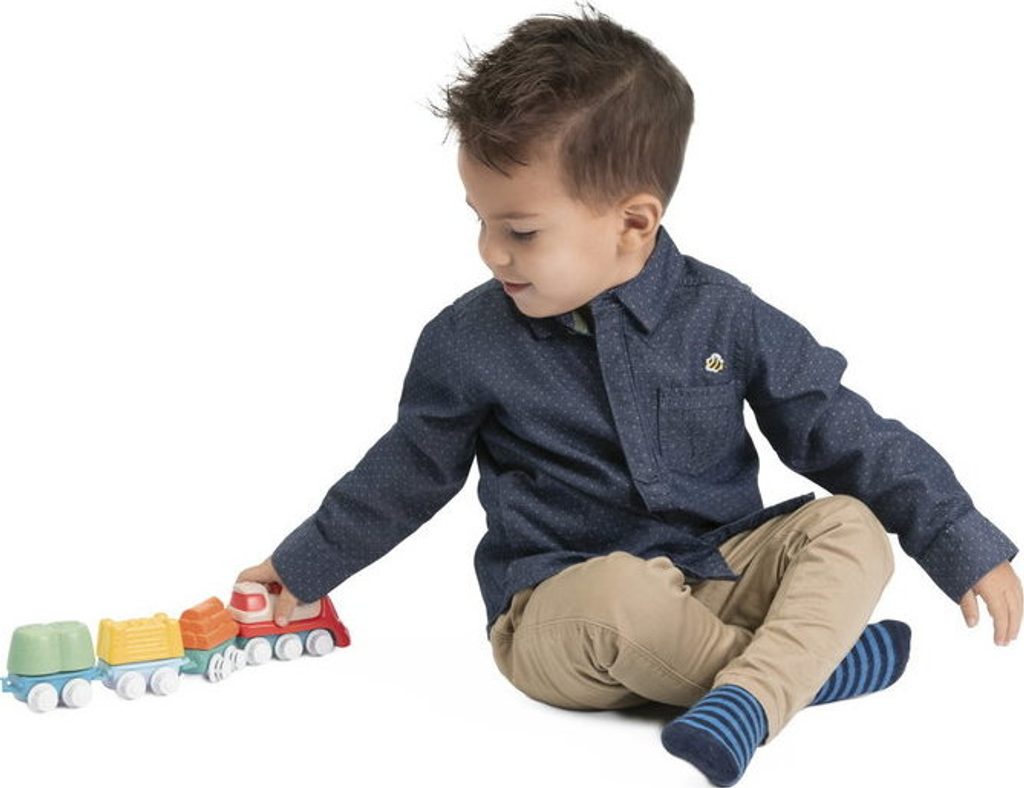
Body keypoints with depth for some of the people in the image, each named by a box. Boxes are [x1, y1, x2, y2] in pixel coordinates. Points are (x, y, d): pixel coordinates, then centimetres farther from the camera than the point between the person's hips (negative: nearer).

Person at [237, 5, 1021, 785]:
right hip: (557, 612, -2)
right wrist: (305, 566, 20)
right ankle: (807, 663, -16)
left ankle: (745, 700, -38)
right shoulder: (467, 341, -4)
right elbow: (406, 472, 12)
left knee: (851, 526, -19)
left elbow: (843, 433, 3)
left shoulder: (723, 314, -3)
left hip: (722, 575, 3)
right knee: (620, 593, -36)